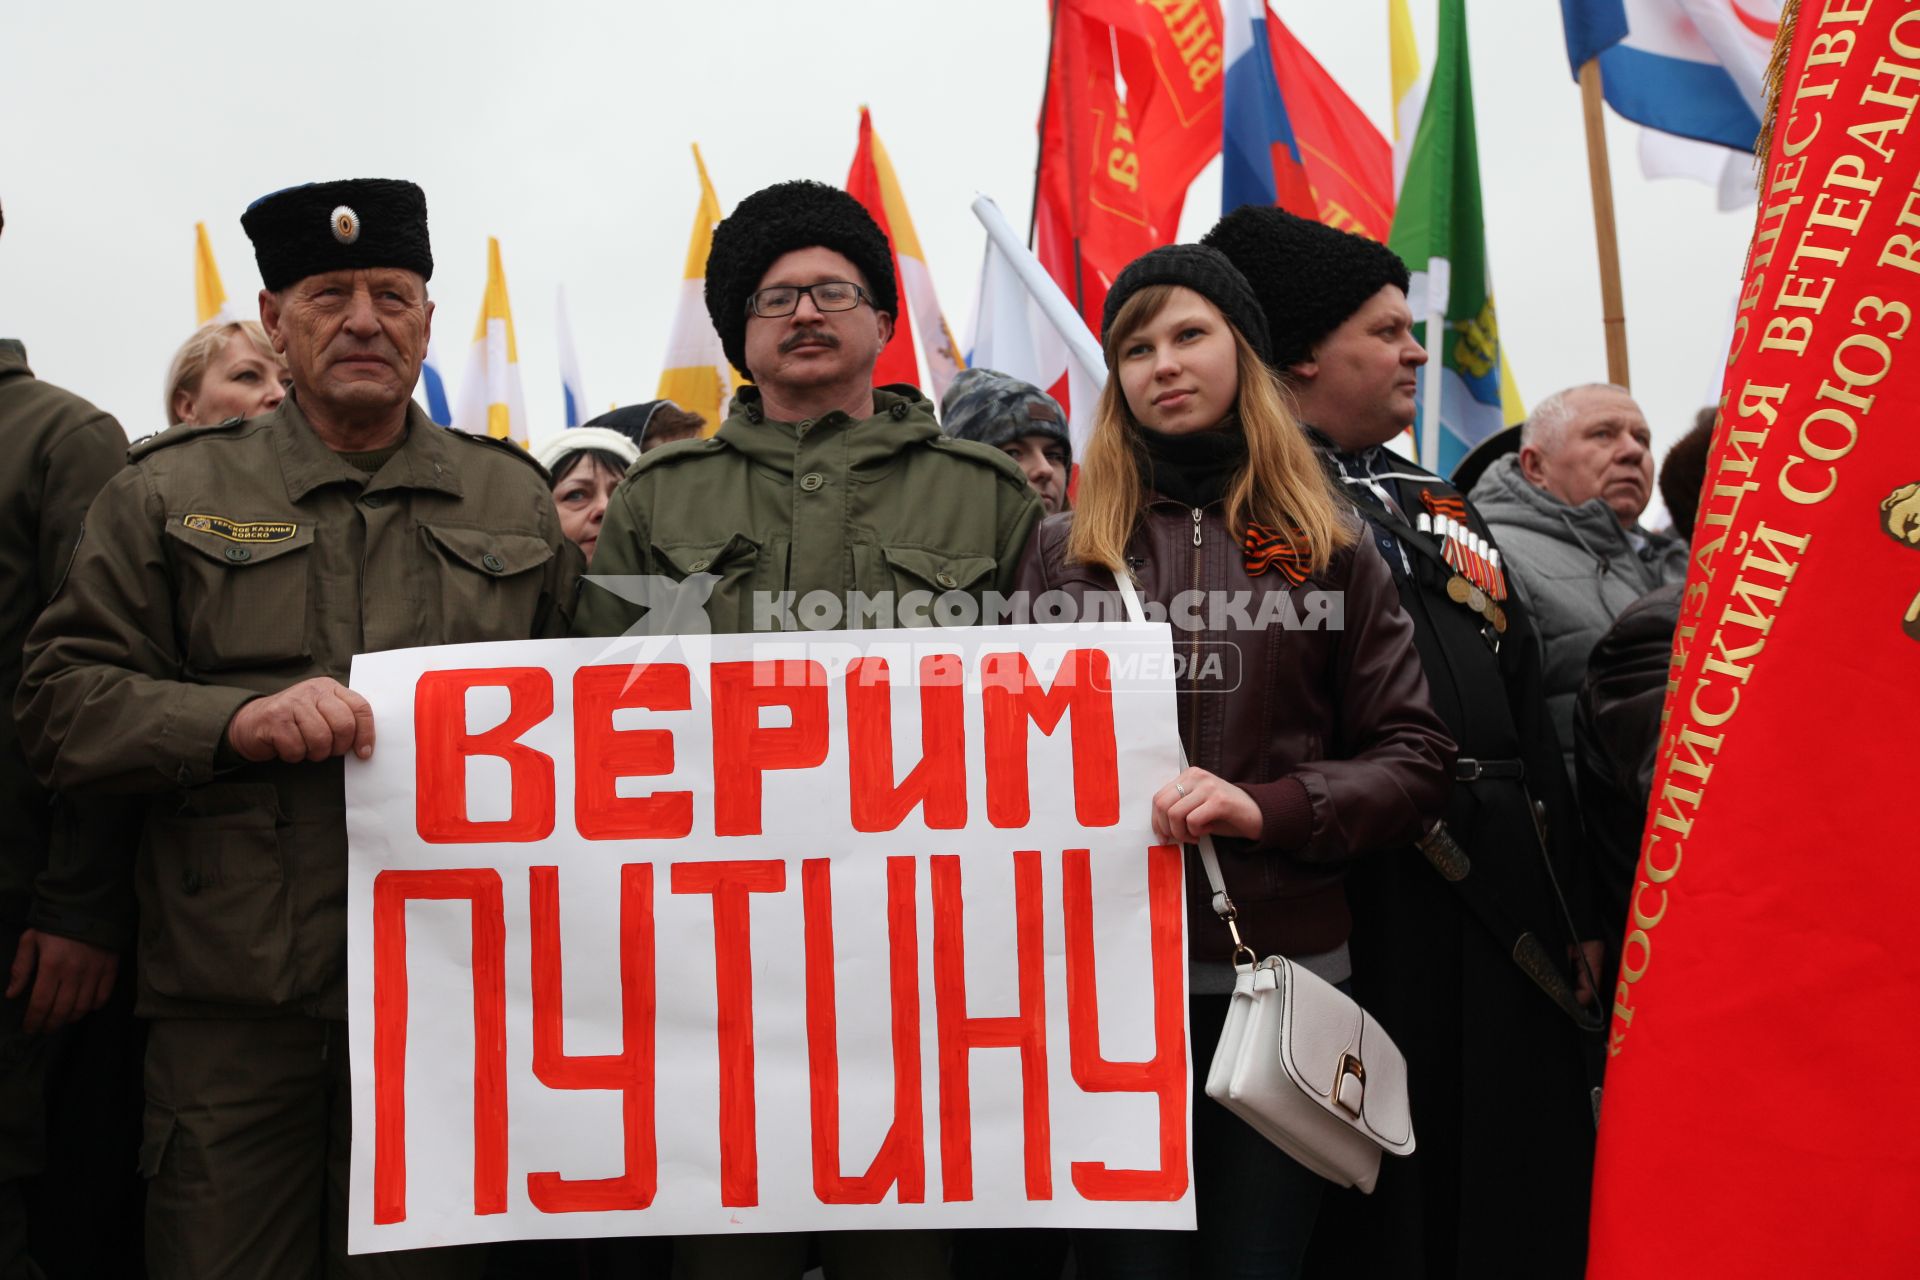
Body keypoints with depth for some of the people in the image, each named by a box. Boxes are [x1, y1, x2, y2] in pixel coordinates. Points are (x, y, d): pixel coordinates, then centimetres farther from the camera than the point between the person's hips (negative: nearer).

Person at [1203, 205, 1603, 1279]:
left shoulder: (1439, 504, 20)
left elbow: (1526, 705, 19)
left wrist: (1574, 908, 17)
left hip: (1506, 903, 7)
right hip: (1367, 896, -7)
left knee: (1518, 1190, 13)